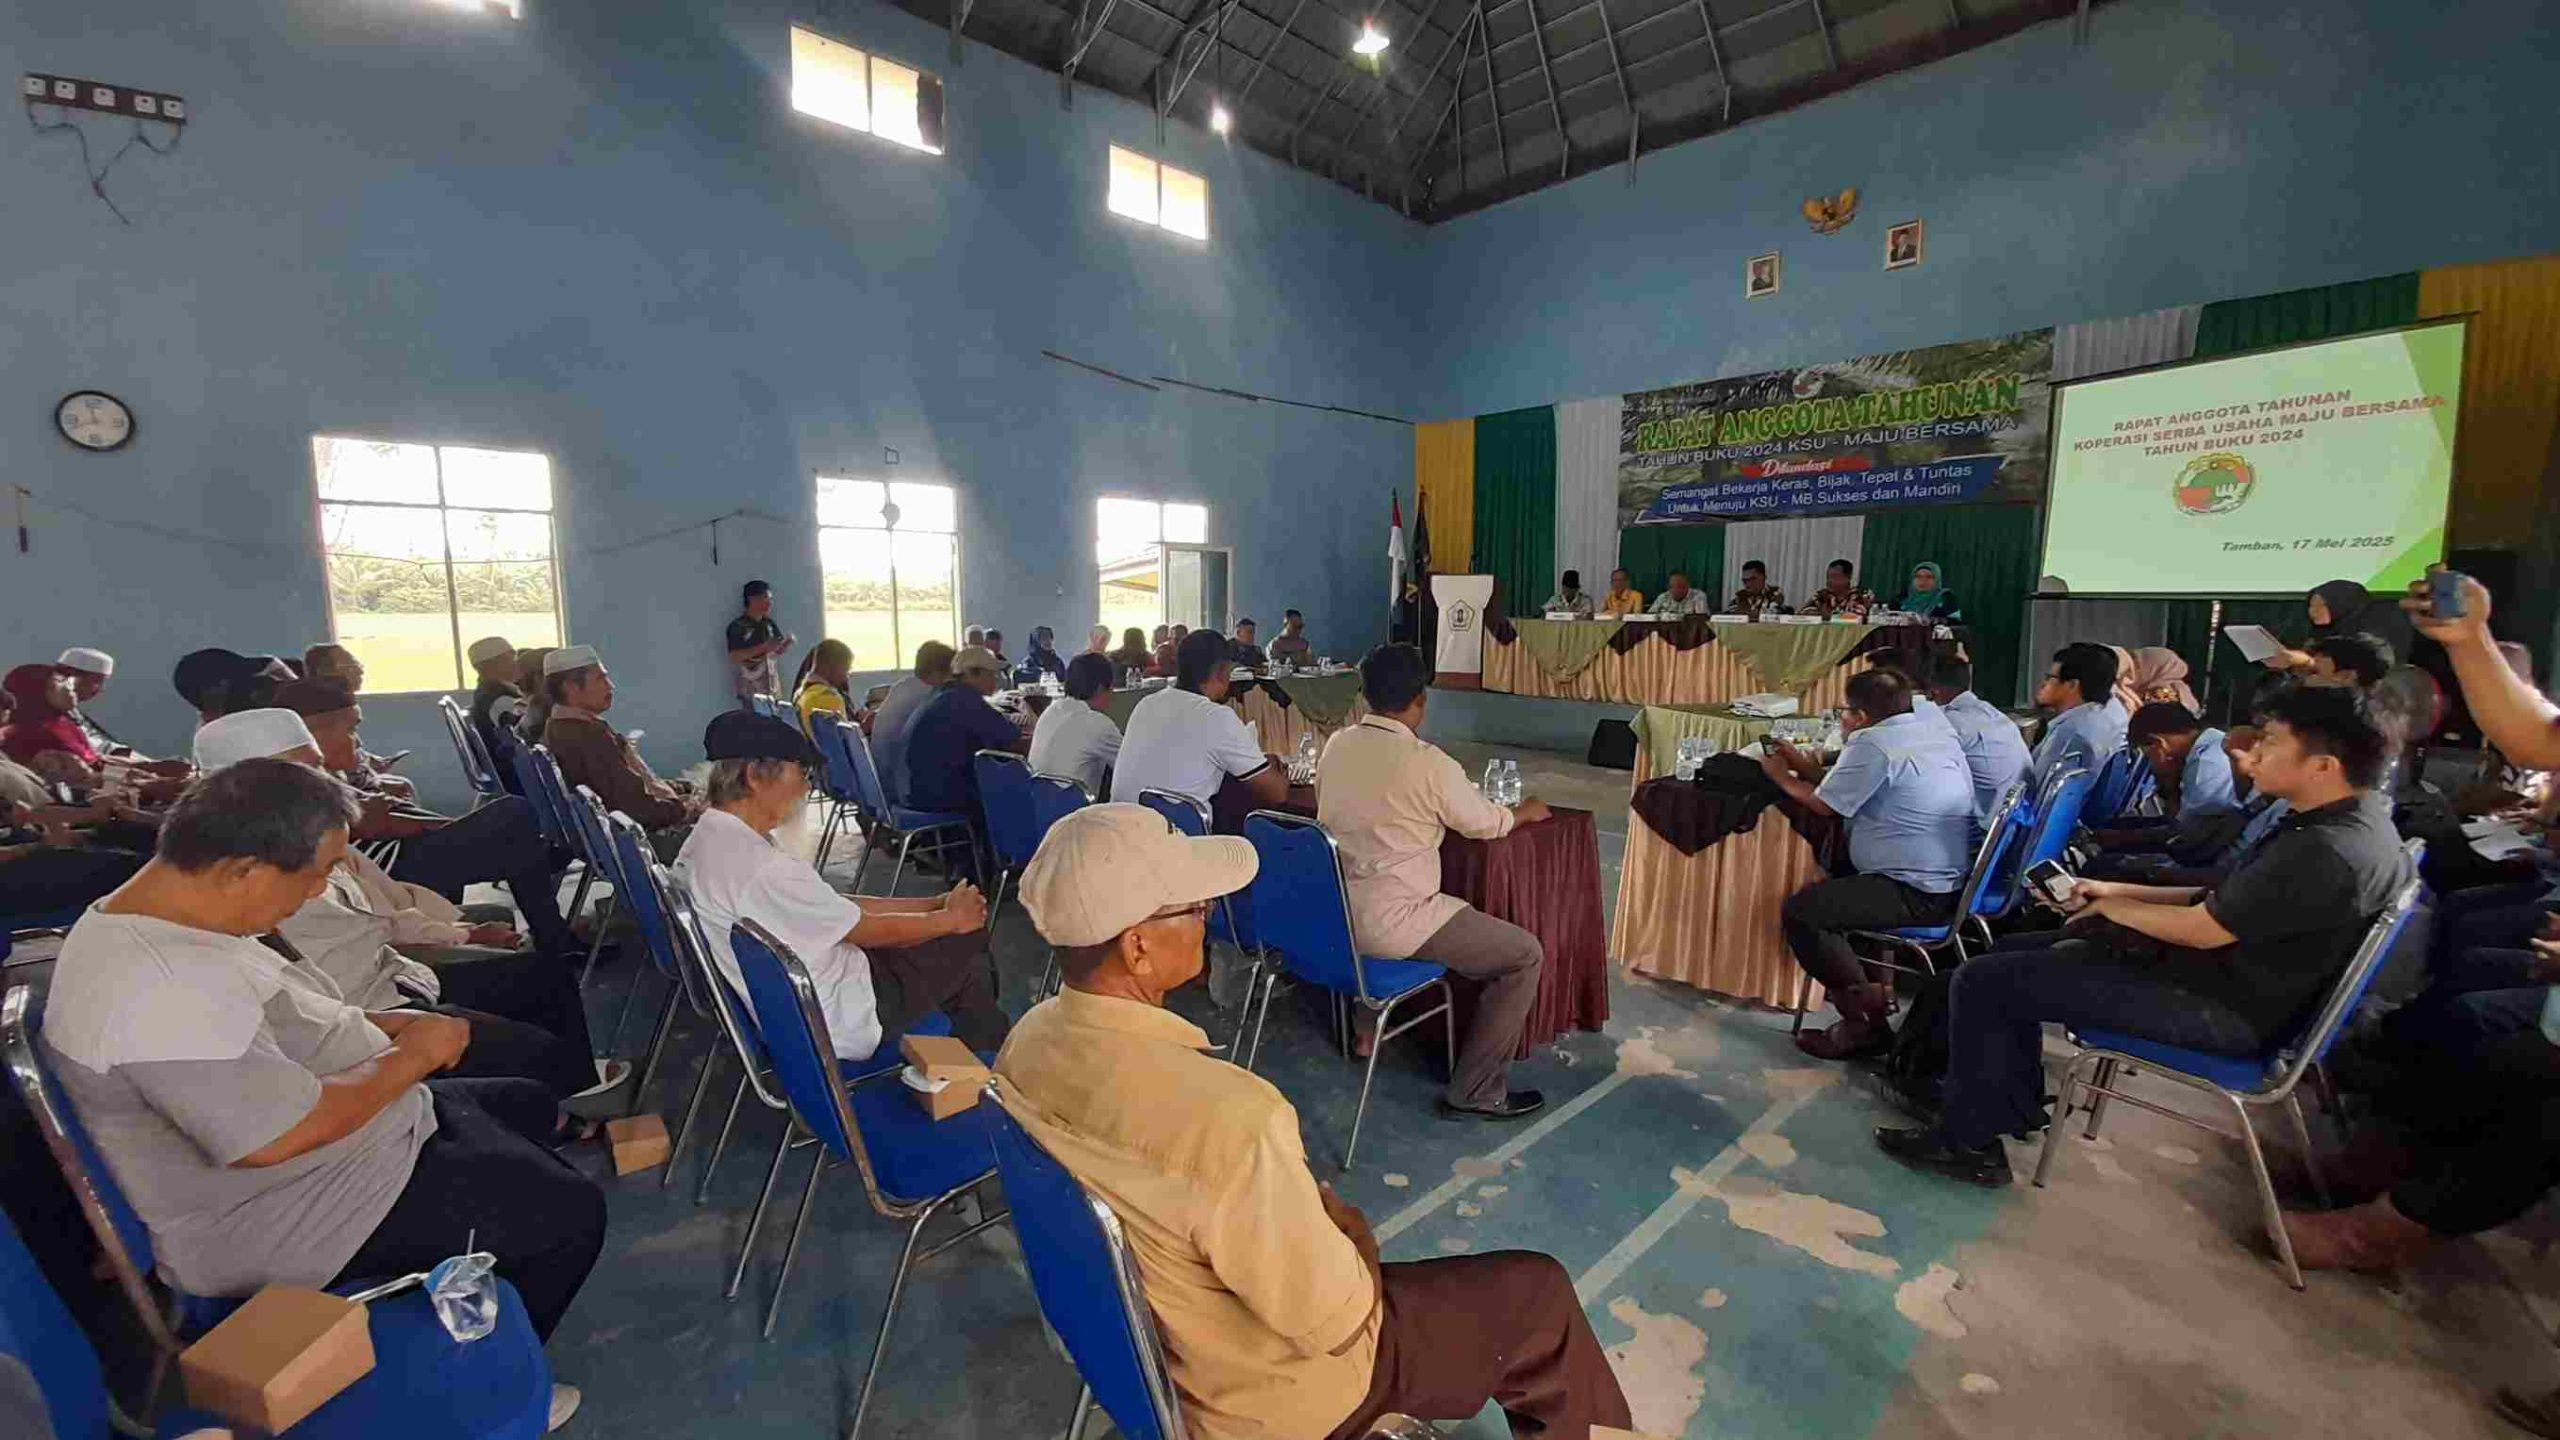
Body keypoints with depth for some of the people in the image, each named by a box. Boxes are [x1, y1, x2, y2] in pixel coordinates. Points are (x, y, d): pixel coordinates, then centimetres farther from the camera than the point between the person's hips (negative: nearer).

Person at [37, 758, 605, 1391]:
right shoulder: (156, 993, -33)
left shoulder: (160, 917, -1)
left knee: (529, 1105, 21)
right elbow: (280, 1137, -31)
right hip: (277, 1223, -10)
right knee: (570, 1213, -10)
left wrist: (385, 1024, -1)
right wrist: (412, 1057, -17)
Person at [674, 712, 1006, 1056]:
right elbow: (868, 930, -18)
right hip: (838, 1024, -9)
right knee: (968, 941, 5)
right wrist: (951, 918, -2)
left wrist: (935, 903, 1)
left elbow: (838, 906, 3)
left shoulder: (709, 837, 1)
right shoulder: (764, 871, -31)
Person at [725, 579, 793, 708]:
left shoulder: (769, 624, 7)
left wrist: (787, 643, -7)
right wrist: (763, 647, -23)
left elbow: (778, 650, 15)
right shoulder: (738, 627, -10)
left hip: (773, 688, 6)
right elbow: (734, 657, -18)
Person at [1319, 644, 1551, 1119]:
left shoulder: (1336, 745, 1)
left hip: (1331, 911, 8)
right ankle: (1475, 1093, 12)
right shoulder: (1427, 763, -18)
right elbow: (1486, 823, -1)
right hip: (1386, 926, -8)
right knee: (1525, 954, 4)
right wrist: (1525, 812, 19)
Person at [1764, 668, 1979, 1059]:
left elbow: (1824, 804, -7)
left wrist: (1782, 776, 9)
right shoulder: (1938, 732, 13)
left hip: (1916, 894, -11)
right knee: (1831, 888, 27)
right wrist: (1806, 765, 21)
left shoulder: (1872, 743, -17)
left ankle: (1865, 1014, -4)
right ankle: (1870, 987, 22)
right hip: (1952, 884, 11)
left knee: (1799, 911, -13)